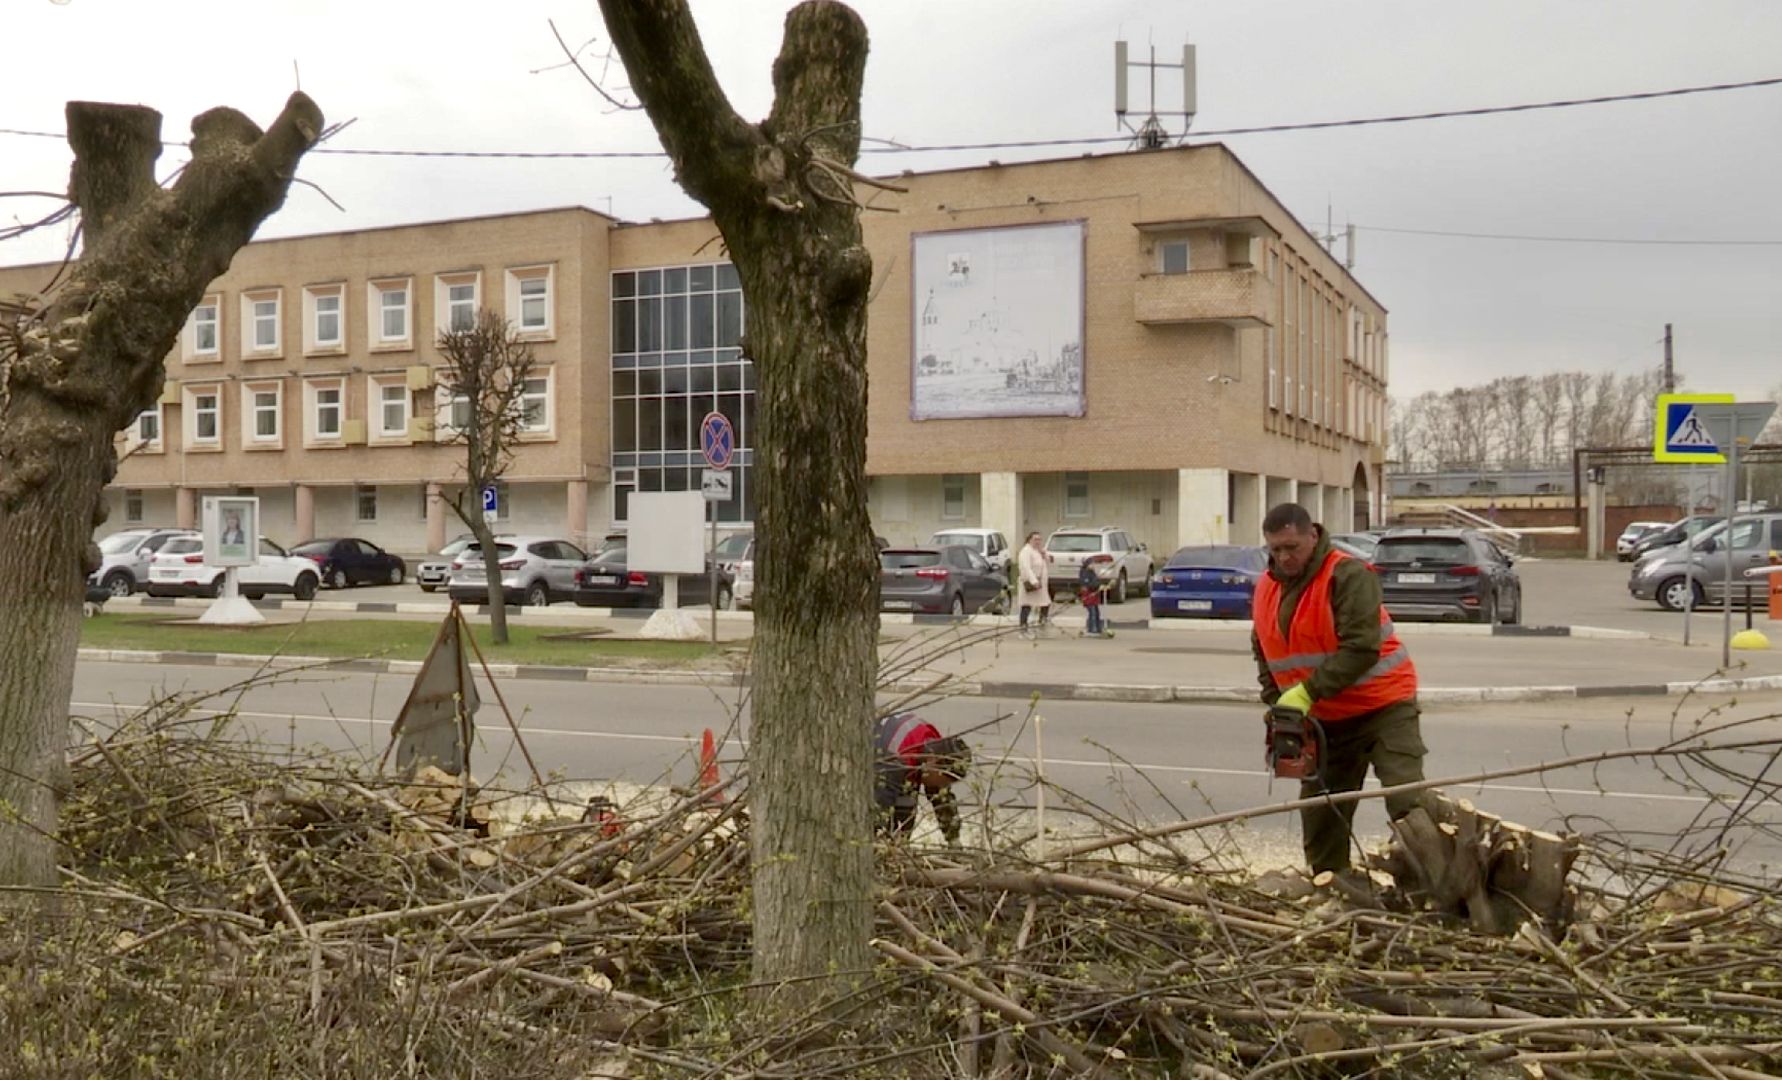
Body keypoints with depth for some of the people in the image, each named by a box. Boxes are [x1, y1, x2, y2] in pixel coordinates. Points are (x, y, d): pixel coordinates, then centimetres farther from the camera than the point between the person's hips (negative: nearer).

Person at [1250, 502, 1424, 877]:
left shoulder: (1349, 576, -18)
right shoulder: (1266, 588, 4)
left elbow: (1361, 649, -27)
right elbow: (1263, 653, 14)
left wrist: (1308, 691, -27)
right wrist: (1278, 703, 2)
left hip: (1383, 706, -6)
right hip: (1323, 721, 7)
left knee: (1408, 803, -13)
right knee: (1319, 813, 11)